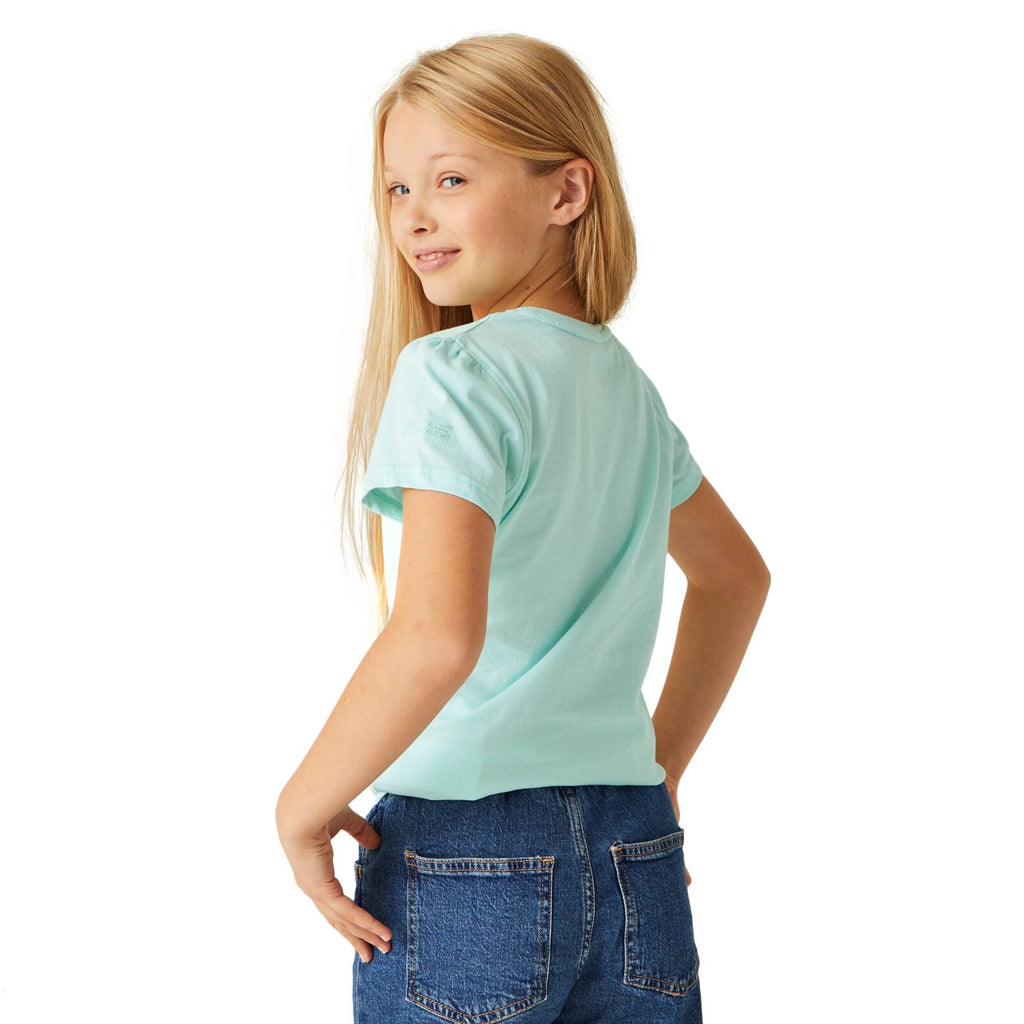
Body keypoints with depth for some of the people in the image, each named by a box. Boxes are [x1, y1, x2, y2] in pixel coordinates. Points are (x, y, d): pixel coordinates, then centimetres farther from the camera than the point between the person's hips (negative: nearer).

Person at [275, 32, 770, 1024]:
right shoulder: (627, 384, 10)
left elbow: (437, 635, -26)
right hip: (637, 862, 6)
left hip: (464, 854, -6)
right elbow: (737, 577, 24)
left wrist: (300, 807, -13)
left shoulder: (452, 373, -13)